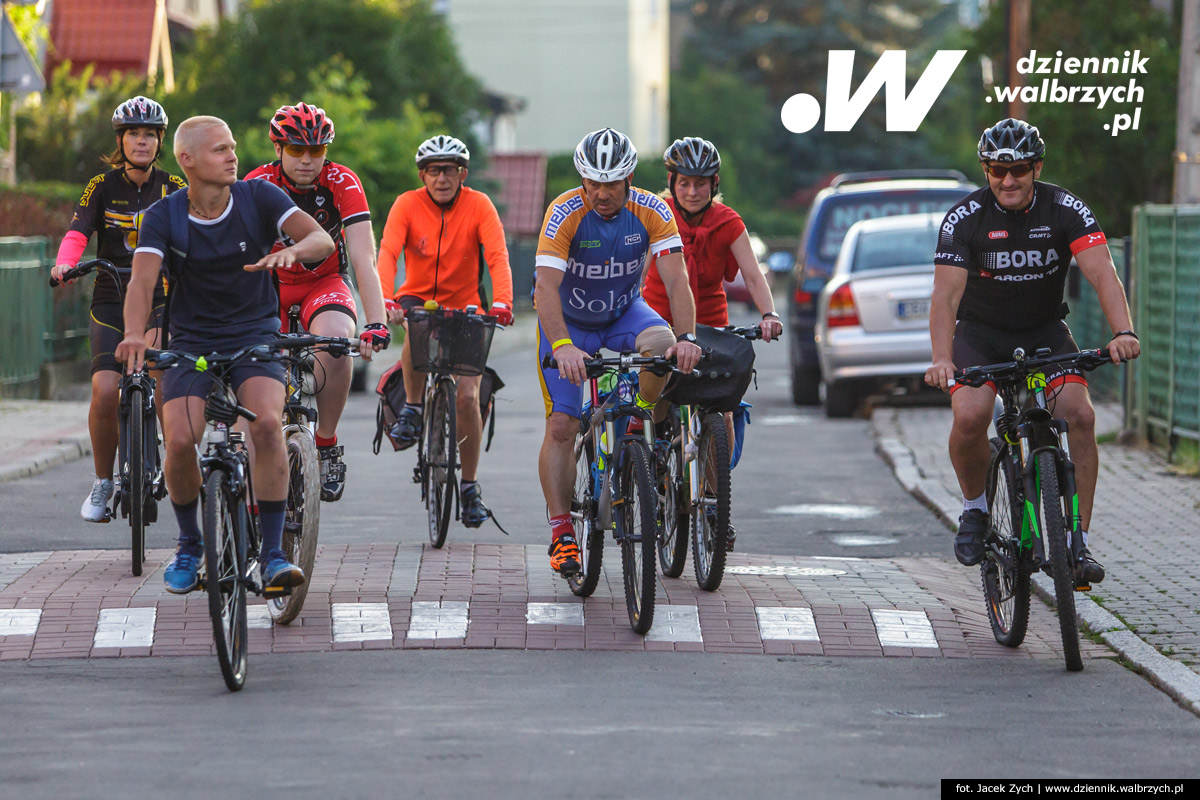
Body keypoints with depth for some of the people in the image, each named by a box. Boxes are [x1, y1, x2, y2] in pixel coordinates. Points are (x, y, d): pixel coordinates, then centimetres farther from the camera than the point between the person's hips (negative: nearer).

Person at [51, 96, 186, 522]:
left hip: (159, 302, 0)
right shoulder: (103, 186, 0)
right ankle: (102, 483, 2)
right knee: (105, 390, -17)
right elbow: (77, 234, -11)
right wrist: (65, 263, -32)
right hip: (110, 302, 0)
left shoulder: (173, 189, 2)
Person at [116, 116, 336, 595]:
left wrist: (291, 250, -43)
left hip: (255, 333, 0)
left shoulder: (259, 198, -8)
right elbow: (142, 281, -24)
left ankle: (273, 555, -19)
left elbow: (322, 240, -19)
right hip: (191, 341, 0)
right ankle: (189, 545, 9)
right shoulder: (164, 218, -10)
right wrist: (134, 334, -44)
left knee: (267, 424, -27)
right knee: (180, 442, -20)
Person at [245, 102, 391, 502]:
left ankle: (327, 446, -15)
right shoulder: (258, 185, -21)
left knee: (335, 343, -33)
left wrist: (376, 323, -40)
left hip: (325, 285, -1)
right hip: (271, 285, 1)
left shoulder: (342, 183, -21)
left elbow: (363, 259, -28)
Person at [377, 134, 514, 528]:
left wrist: (501, 303, -43)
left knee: (467, 396, -11)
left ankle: (470, 486, 5)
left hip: (464, 307, 0)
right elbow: (388, 254, -26)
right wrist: (385, 302, -44)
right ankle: (412, 406, -14)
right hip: (419, 297, 0)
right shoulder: (407, 204, -14)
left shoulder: (478, 205, -13)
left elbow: (498, 256, -24)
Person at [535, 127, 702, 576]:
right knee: (561, 426, -12)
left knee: (662, 344, -32)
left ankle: (647, 419, -5)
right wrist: (563, 347, -51)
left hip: (622, 312, 2)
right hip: (568, 321, -2)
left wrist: (687, 337, -43)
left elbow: (676, 279, -27)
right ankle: (561, 533, -6)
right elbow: (547, 287, -36)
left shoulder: (652, 212, -20)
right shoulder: (565, 214, -27)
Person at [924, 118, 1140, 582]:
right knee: (970, 417, -28)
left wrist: (1123, 333, -44)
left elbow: (1102, 274, -26)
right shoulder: (965, 218, -17)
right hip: (981, 332, -1)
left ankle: (1078, 542, -12)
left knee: (1080, 415, -21)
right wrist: (942, 359, -43)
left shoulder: (1065, 210, -15)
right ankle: (974, 509, 1)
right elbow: (946, 294, -26)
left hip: (1046, 331, 1)